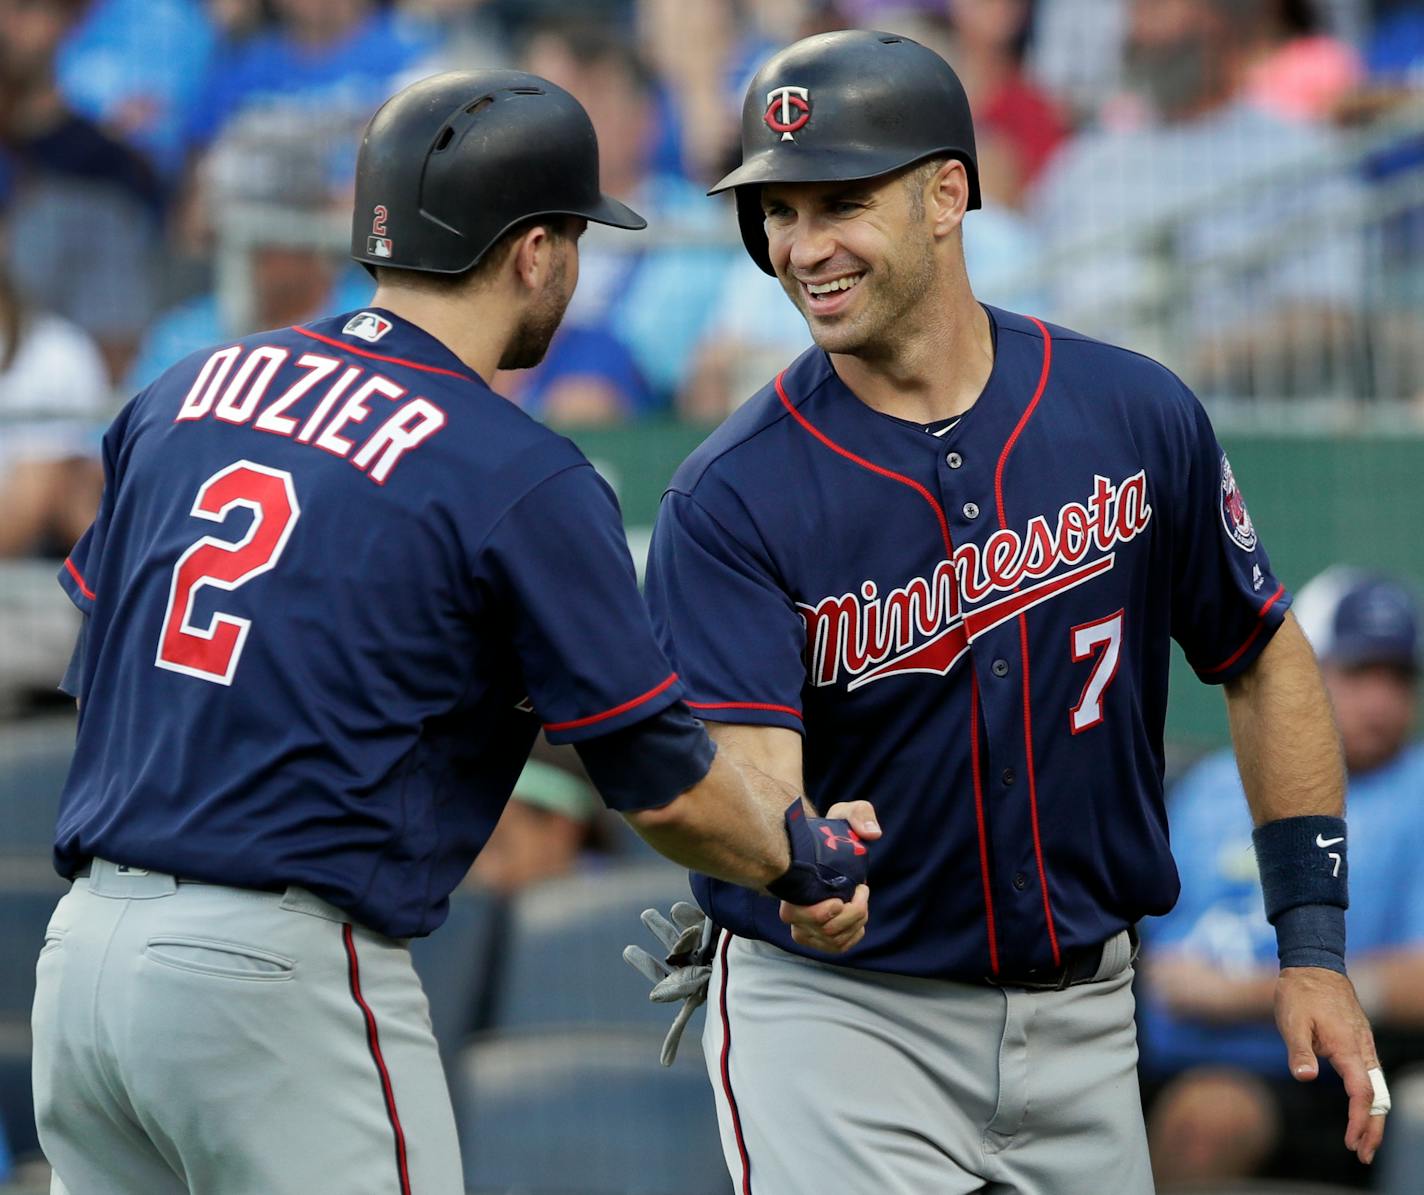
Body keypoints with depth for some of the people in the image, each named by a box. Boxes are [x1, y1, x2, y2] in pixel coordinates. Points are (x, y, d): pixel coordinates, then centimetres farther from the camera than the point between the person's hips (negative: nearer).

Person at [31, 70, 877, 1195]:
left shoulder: (189, 388, 11)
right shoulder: (525, 480, -8)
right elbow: (664, 787, -2)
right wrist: (806, 859, 16)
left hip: (82, 944, 7)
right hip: (280, 976, -7)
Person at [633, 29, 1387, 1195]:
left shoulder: (1136, 417, -5)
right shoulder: (730, 499, -14)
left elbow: (1265, 664, 7)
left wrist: (1315, 949, 2)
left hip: (1079, 1010, 3)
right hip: (835, 1007, -3)